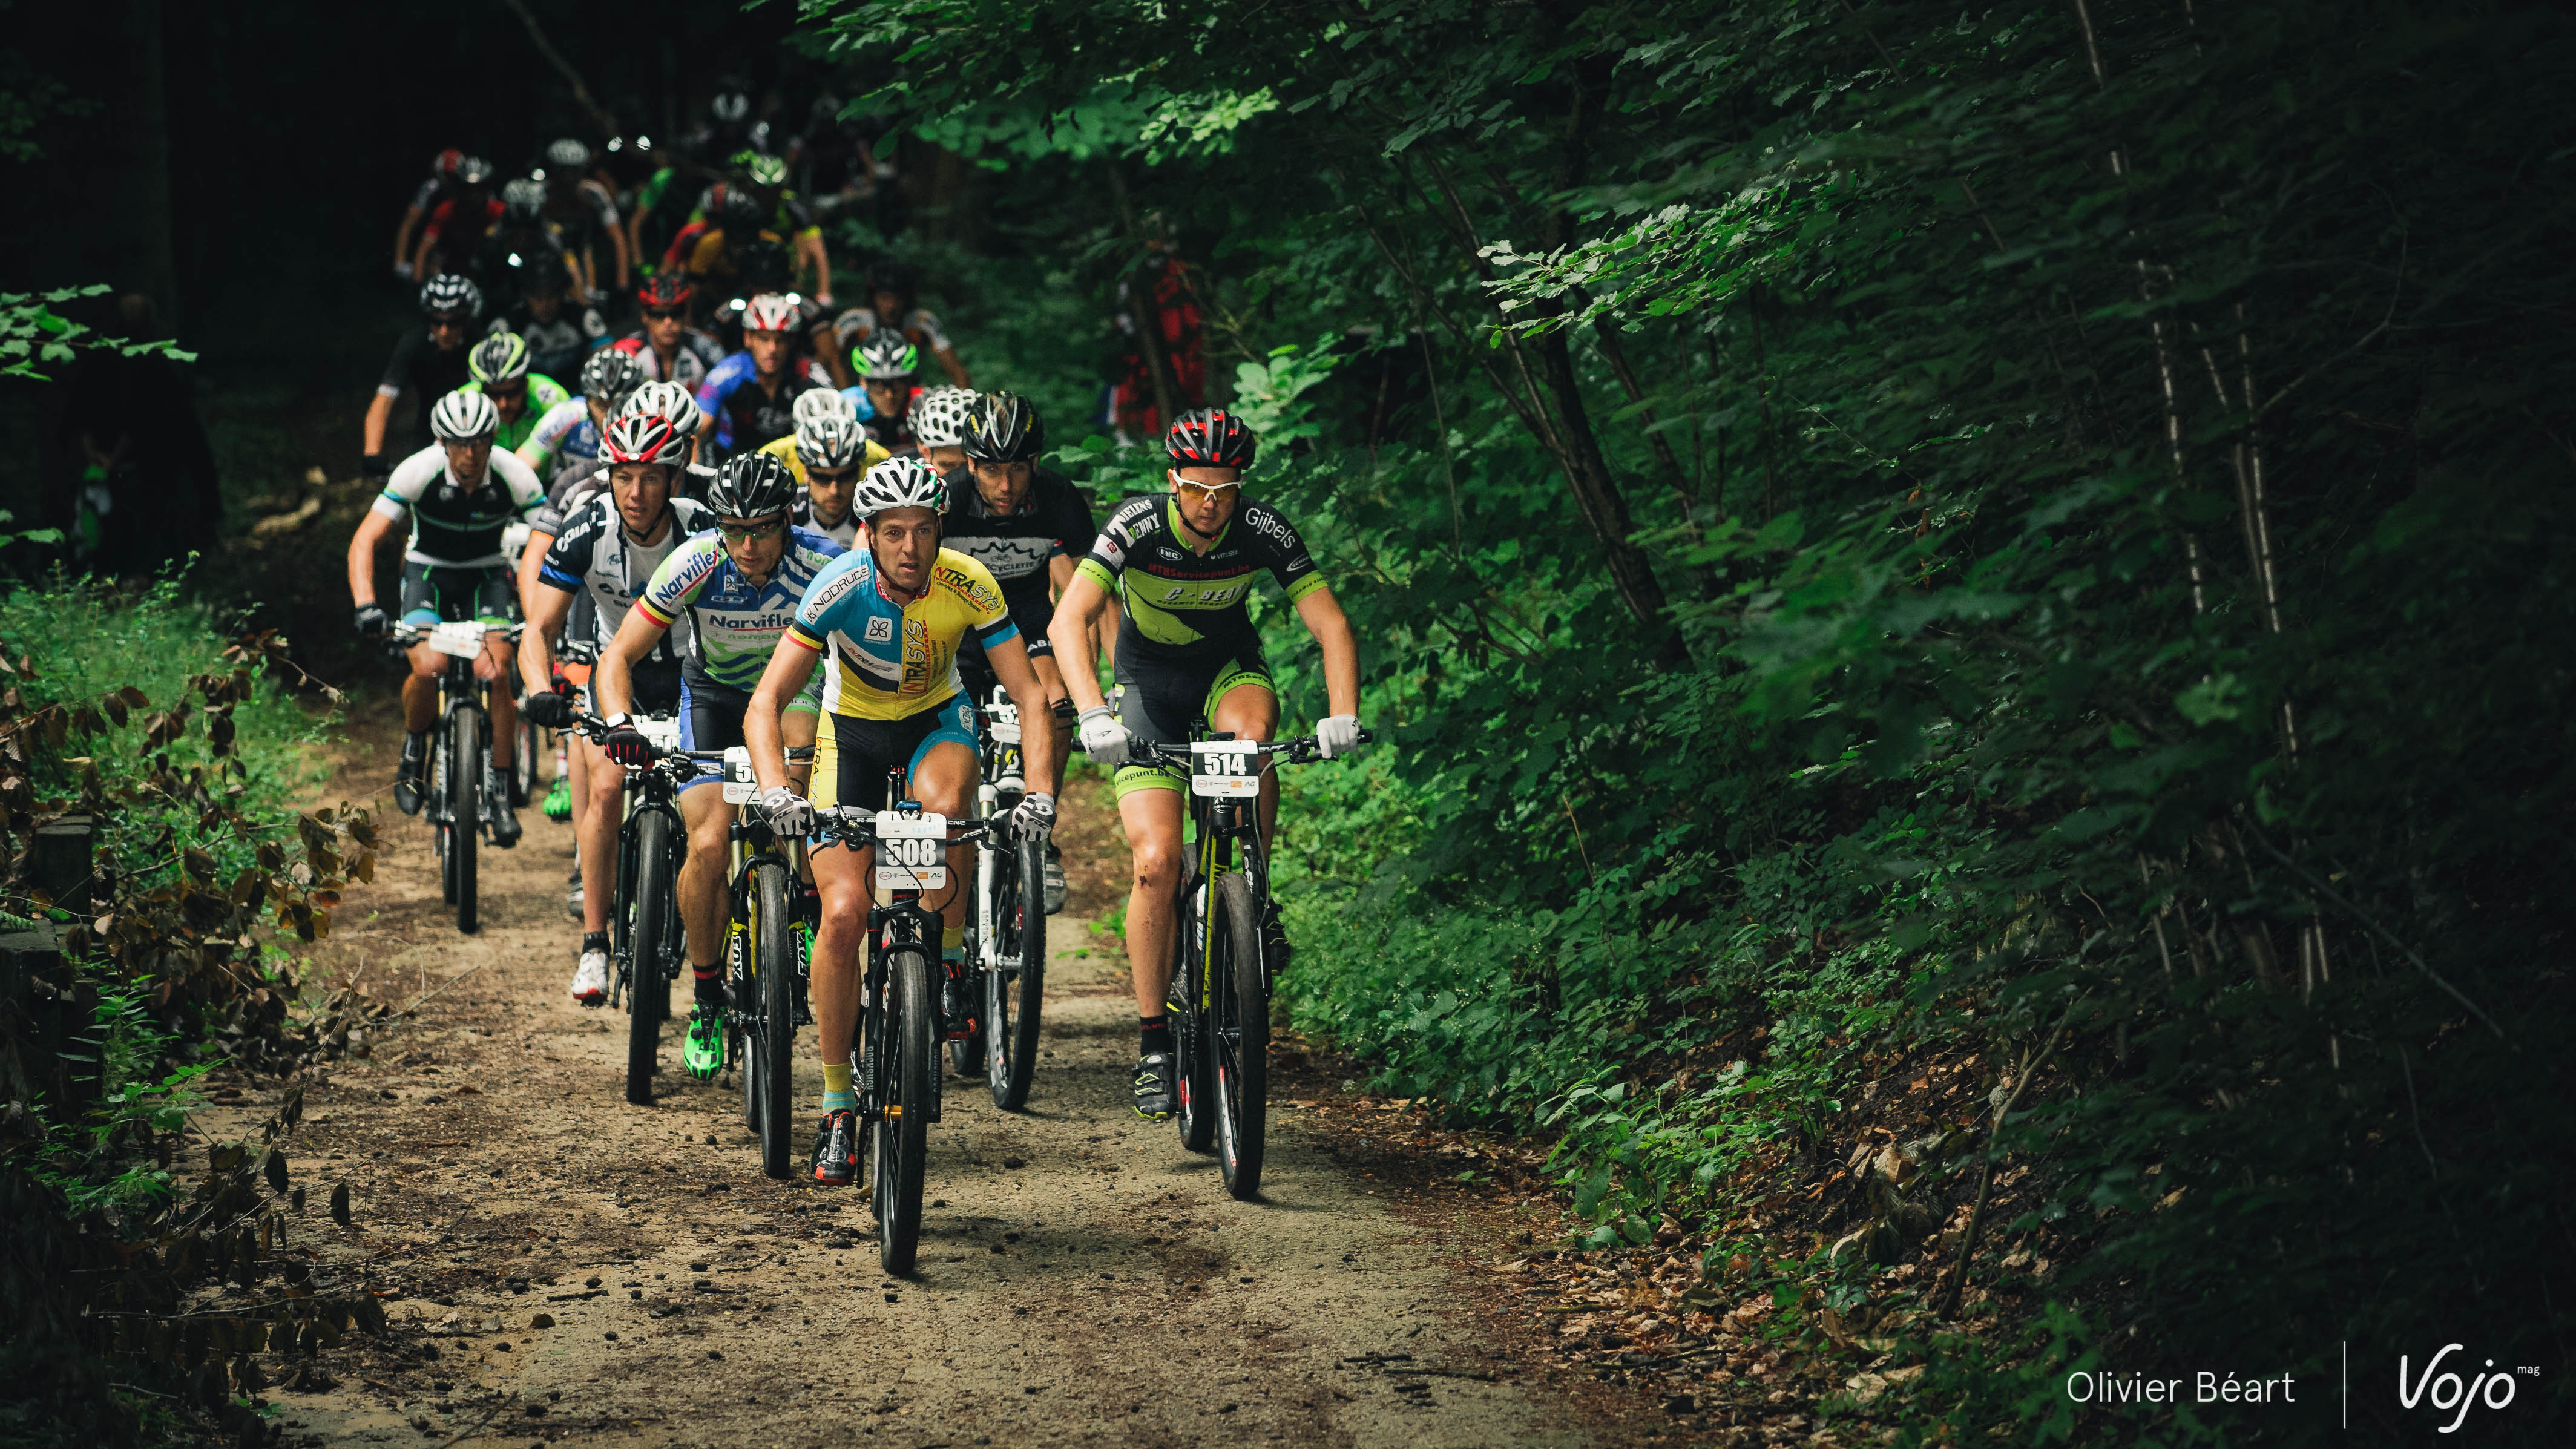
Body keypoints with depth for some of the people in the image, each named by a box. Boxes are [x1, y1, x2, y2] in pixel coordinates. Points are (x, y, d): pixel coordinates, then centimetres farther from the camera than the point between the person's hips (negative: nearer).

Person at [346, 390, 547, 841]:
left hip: (486, 575, 1)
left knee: (494, 673, -22)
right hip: (428, 571, -1)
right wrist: (366, 606, -41)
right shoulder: (419, 472, -25)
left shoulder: (514, 476, -23)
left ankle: (500, 791, -6)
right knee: (428, 668, -27)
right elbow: (364, 541, -26)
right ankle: (414, 745, 6)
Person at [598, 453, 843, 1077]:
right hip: (714, 693, 0)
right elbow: (618, 655, -23)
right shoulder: (696, 564, -28)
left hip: (793, 687, 0)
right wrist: (619, 722, -41)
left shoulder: (822, 564, -29)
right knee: (709, 846, -16)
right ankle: (708, 999, 3)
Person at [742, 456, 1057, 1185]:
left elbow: (1030, 695, -24)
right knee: (843, 914, -14)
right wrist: (776, 790, -46)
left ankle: (949, 965, -12)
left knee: (944, 801, -38)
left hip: (935, 721, 0)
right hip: (852, 733, 0)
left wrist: (1040, 792, -40)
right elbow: (766, 701, -28)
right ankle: (837, 1107, -1)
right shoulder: (840, 588, -27)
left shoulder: (969, 585, -24)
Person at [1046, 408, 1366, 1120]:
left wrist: (1342, 715, -39)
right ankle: (1153, 1045, -3)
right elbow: (1069, 619, -36)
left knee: (1252, 731, -37)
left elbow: (1330, 623, -23)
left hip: (1230, 664, 1)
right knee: (1157, 862, -13)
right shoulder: (1136, 525, -26)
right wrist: (1092, 714, -51)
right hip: (1151, 679, -1)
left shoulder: (1263, 529, -22)